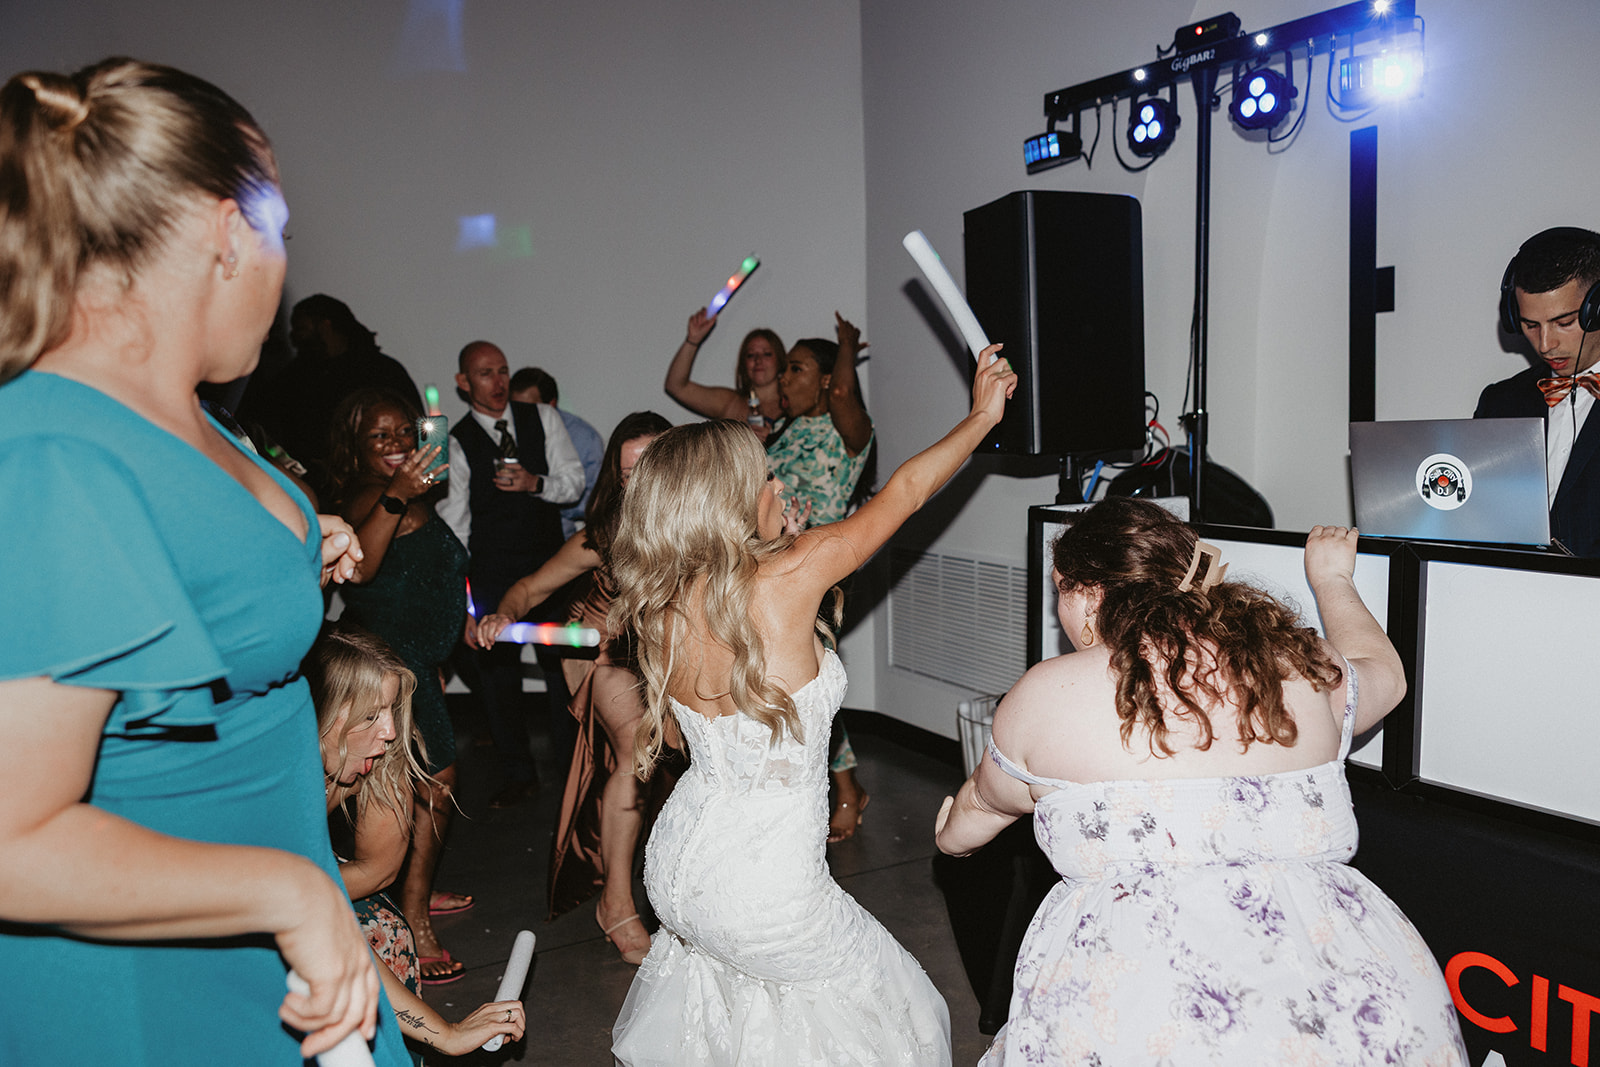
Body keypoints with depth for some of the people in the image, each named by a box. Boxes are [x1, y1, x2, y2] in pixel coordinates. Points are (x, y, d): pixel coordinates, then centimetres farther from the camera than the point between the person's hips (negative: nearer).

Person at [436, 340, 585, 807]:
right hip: (491, 575, -1)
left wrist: (536, 483, -16)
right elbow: (453, 524, -4)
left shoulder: (543, 418, 4)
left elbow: (574, 483, 5)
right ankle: (519, 775, 22)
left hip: (549, 564, 1)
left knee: (562, 667, 5)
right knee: (497, 677, 6)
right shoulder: (456, 443, -3)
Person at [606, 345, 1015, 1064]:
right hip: (763, 889, -7)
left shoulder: (658, 606, -6)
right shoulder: (786, 578, -22)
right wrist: (983, 414, 6)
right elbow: (903, 492, -10)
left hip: (676, 863, 7)